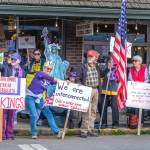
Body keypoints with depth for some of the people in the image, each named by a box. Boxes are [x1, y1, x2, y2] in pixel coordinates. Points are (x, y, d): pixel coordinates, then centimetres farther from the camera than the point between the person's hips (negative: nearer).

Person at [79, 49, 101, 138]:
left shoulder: (97, 67, 11)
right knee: (87, 111, -10)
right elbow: (80, 79, 1)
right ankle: (84, 130, -7)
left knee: (93, 111, 8)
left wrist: (99, 90, 13)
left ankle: (90, 129, 15)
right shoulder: (84, 67, -1)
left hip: (95, 90, 5)